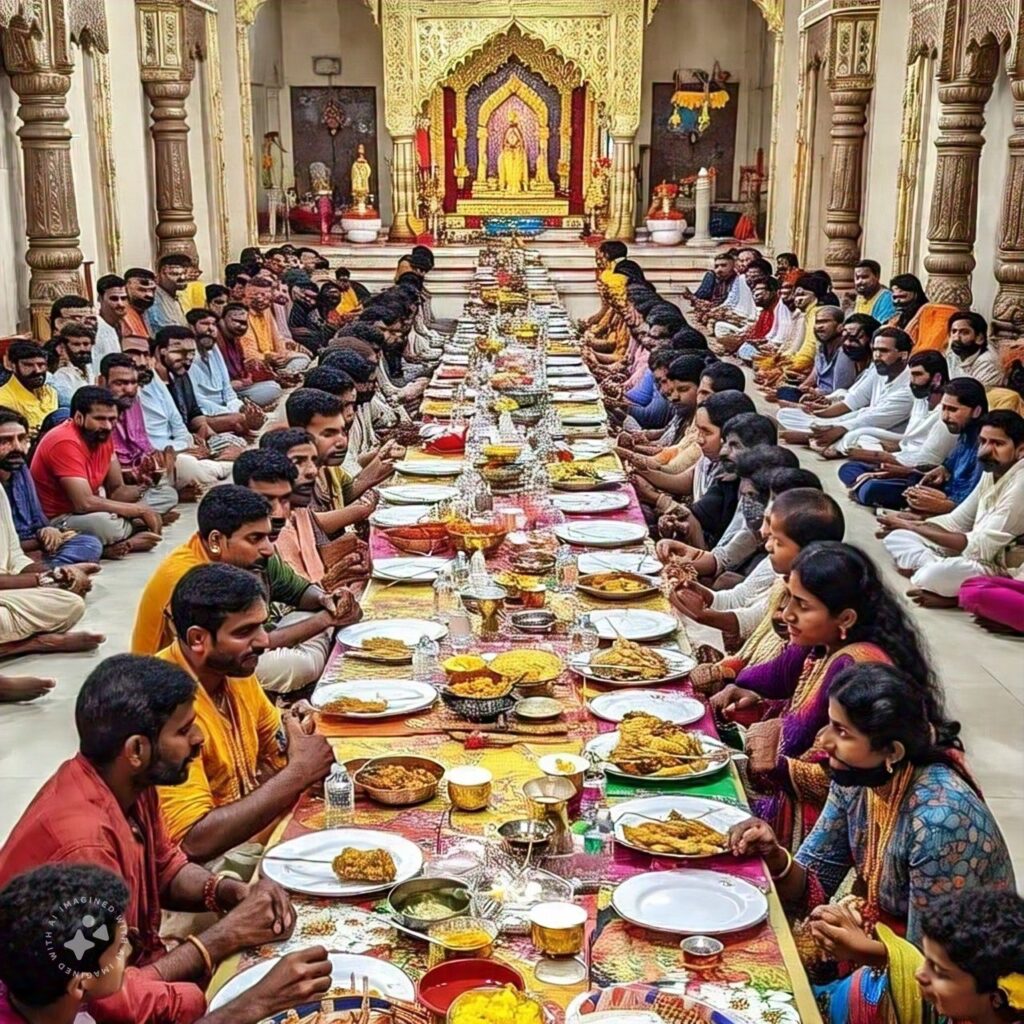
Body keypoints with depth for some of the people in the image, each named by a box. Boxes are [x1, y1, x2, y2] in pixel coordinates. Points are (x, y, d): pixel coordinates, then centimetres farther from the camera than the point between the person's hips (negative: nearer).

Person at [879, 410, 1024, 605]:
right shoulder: (992, 471, 7)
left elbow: (980, 547, -23)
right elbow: (956, 521, 12)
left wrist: (915, 528, -18)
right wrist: (909, 523, -5)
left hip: (1005, 572, -10)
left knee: (936, 575, -38)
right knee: (896, 536, 2)